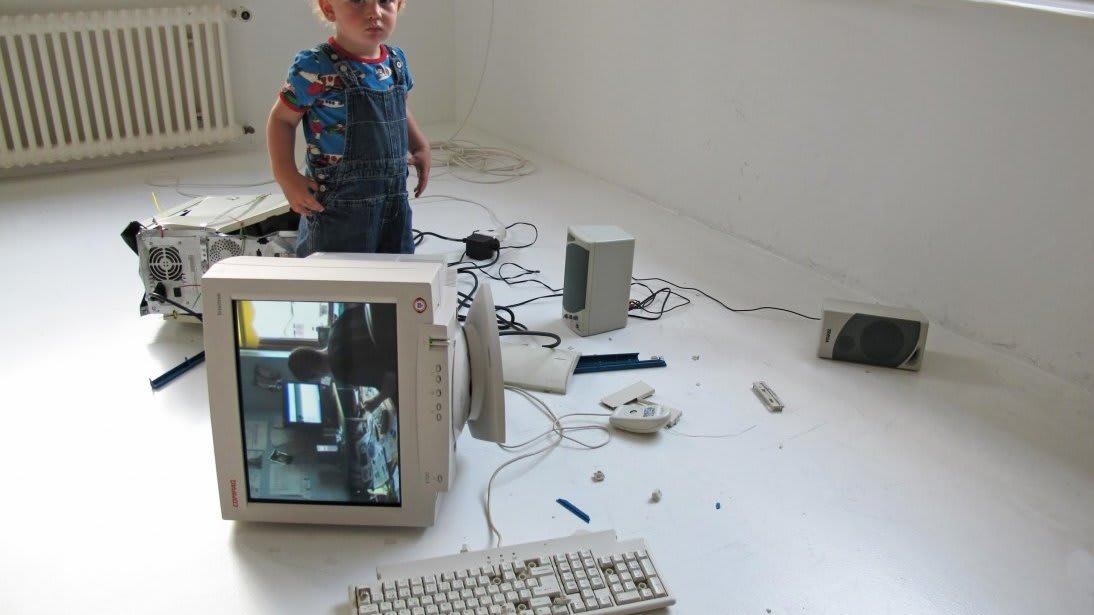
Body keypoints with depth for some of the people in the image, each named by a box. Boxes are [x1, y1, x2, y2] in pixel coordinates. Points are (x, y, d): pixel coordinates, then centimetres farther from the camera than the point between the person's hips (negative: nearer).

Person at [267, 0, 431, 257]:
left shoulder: (396, 61, 4)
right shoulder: (315, 68, -15)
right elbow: (282, 119, -5)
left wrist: (421, 146, 12)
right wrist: (287, 177, -14)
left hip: (394, 198, 6)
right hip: (338, 206, -6)